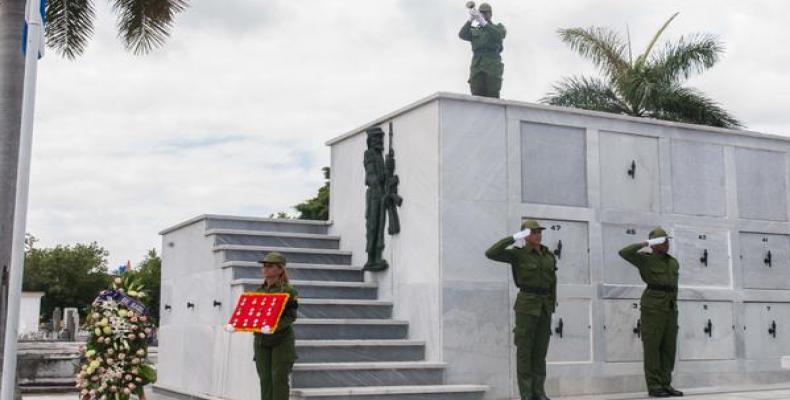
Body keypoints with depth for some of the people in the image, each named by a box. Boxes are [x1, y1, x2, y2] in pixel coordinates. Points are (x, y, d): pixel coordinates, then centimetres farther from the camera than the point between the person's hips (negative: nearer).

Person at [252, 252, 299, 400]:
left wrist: (275, 326, -27)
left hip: (281, 340, -5)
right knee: (265, 379, 6)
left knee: (279, 378, -5)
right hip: (261, 340, 5)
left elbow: (291, 316, -12)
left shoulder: (288, 291, -5)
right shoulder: (258, 291, 13)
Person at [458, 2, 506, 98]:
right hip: (477, 68, 2)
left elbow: (499, 35, -11)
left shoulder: (499, 28, 15)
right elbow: (462, 35, -1)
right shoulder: (474, 31, 22)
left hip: (493, 68, -2)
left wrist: (483, 22, -24)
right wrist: (470, 20, -17)